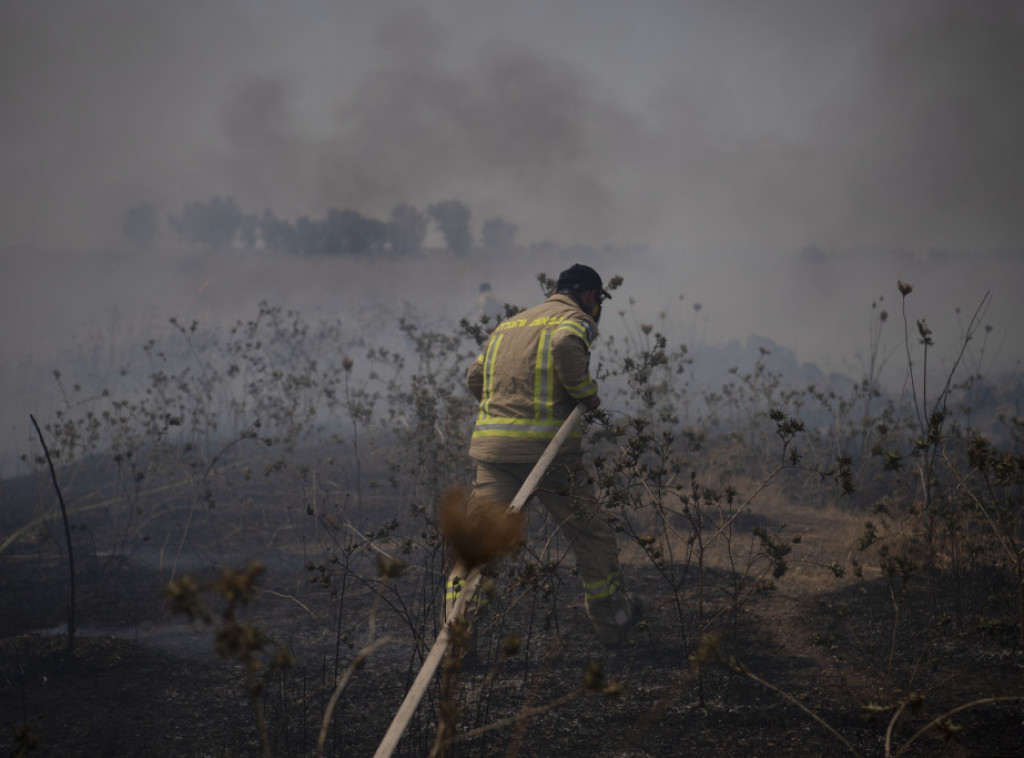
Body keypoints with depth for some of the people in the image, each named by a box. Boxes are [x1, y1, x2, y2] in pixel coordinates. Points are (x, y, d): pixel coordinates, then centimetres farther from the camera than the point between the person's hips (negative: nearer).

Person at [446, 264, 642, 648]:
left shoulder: (507, 325, 24)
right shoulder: (574, 319, 2)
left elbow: (475, 377, 23)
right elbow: (565, 344, -23)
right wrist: (586, 392, -11)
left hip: (493, 445, 5)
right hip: (547, 447, -5)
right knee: (592, 536, 11)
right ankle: (612, 623, 21)